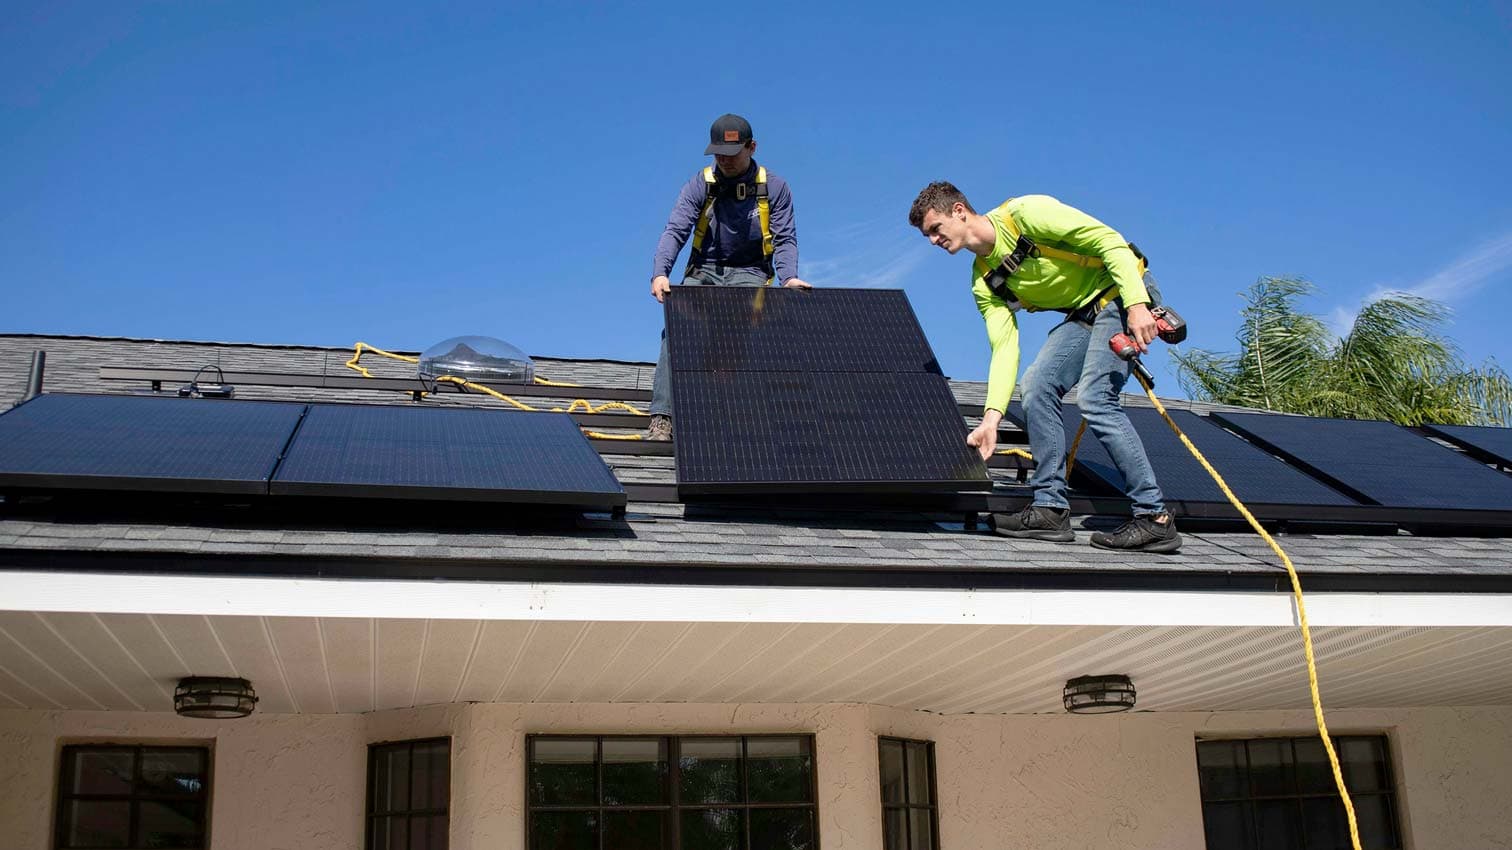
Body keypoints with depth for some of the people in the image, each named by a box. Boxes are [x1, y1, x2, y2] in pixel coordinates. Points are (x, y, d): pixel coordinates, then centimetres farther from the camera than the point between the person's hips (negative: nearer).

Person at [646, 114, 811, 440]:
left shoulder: (774, 187, 3)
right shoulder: (699, 185, 3)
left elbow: (785, 238, -2)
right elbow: (675, 231, -8)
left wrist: (789, 277, -24)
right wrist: (660, 273, -27)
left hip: (750, 275, 0)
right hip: (703, 273, 1)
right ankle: (662, 417, -33)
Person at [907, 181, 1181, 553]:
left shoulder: (1024, 213, -19)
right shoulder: (985, 283, 3)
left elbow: (1109, 239, -21)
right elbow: (1005, 347, -3)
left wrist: (1136, 304, -29)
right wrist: (991, 419, -12)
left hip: (1125, 294, -8)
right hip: (1084, 313, 8)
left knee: (1094, 396, -20)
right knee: (1037, 387, -5)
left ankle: (1155, 518, -16)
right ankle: (1050, 508, 0)